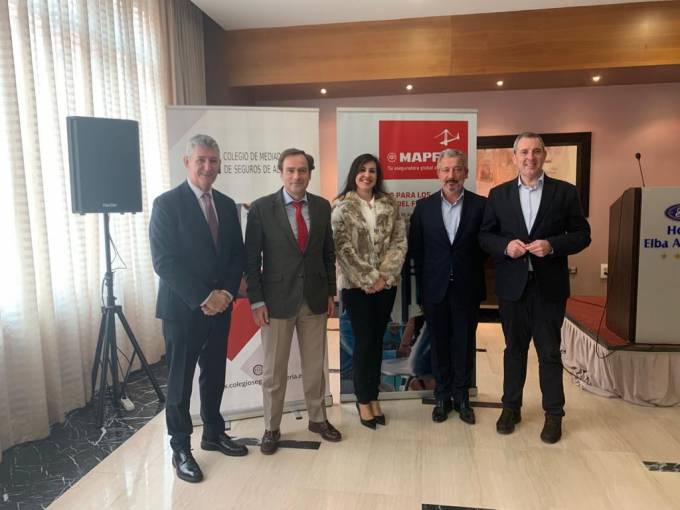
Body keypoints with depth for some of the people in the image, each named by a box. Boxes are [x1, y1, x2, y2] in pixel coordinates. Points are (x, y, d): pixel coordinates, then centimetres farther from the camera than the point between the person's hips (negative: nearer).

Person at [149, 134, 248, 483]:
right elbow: (164, 261, -15)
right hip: (183, 308, -5)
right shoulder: (167, 203, -9)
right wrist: (203, 298, -17)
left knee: (215, 374, 16)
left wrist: (226, 293, -6)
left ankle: (213, 433, 34)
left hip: (220, 306, 6)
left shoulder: (227, 204, 9)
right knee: (180, 379, 7)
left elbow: (237, 254, 9)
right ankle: (180, 448, 22)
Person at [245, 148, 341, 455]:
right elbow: (251, 258, -6)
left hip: (315, 298, 3)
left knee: (315, 365, 15)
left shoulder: (322, 206, 3)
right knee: (274, 370, 9)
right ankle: (271, 428, 27)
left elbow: (328, 253, 9)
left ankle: (317, 418, 34)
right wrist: (256, 300, -9)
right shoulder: (262, 208, -7)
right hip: (277, 299, -3)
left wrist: (330, 292, 7)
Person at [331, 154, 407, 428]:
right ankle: (363, 400, 18)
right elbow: (343, 247, -8)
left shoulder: (389, 204, 7)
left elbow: (400, 241, 2)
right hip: (357, 284, -3)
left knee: (377, 340, 10)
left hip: (386, 282, 3)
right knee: (363, 342, 1)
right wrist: (369, 279, -12)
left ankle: (373, 398, 24)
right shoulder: (342, 206, -2)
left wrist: (385, 275, -9)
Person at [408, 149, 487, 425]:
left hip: (467, 288, -1)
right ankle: (443, 397, 27)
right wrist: (422, 284, 1)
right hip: (435, 288, 1)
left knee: (465, 344, 10)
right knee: (439, 344, 12)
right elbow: (415, 248, 3)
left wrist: (477, 280, -4)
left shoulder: (480, 205, -3)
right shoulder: (424, 206, 0)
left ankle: (461, 397, 28)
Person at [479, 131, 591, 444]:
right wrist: (505, 245, -15)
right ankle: (511, 407, 29)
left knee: (549, 352, 8)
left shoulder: (565, 192, 1)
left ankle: (553, 413, 24)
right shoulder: (498, 194, 4)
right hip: (512, 285, 2)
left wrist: (552, 245, -17)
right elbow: (485, 236, 5)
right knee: (514, 349, 14)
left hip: (549, 286, -1)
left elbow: (582, 235, 0)